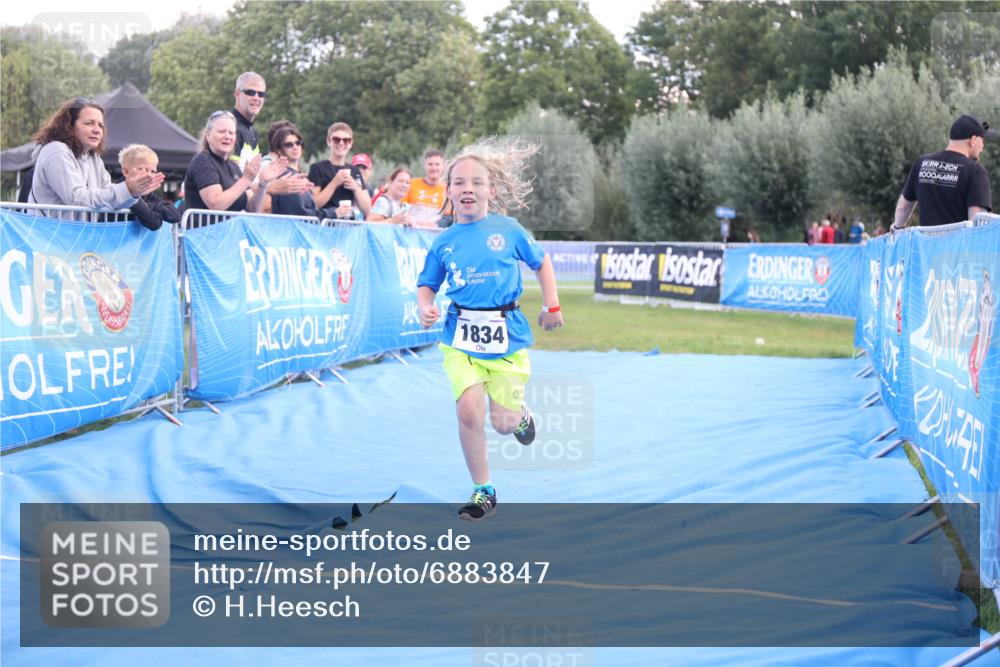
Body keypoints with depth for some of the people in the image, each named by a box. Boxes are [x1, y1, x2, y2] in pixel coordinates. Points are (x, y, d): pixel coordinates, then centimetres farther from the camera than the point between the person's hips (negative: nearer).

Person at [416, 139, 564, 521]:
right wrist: (425, 308, -13)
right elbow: (427, 285, 9)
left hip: (506, 335, -1)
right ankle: (483, 492, 2)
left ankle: (521, 414, 41)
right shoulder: (444, 242, 0)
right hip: (461, 336, 1)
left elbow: (541, 262, 11)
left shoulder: (508, 230, -3)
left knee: (503, 423, 0)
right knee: (468, 412, -15)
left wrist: (552, 306, 6)